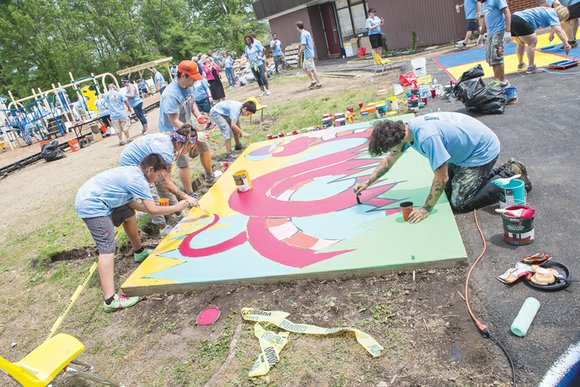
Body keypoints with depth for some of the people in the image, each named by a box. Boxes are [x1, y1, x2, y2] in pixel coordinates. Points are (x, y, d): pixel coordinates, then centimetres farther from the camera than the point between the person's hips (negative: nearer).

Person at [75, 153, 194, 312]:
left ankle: (139, 251, 43)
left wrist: (155, 209, 10)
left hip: (90, 197, 10)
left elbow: (129, 202, 15)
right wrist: (176, 207, -7)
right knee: (107, 248, -16)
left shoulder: (133, 172, 10)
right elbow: (153, 210, -21)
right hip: (92, 206, -10)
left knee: (128, 214, 25)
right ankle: (110, 299, -23)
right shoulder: (139, 180, -18)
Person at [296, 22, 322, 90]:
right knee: (304, 68, 17)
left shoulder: (303, 35, -17)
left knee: (312, 69, -4)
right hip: (307, 55, 10)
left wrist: (299, 53, -8)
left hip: (308, 55, -10)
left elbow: (303, 46, -23)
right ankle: (313, 81, 20)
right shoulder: (307, 32, 13)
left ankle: (319, 83, 3)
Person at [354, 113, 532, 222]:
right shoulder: (405, 129, -7)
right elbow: (389, 161, 9)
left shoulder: (427, 137, -35)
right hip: (468, 147, 9)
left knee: (459, 203, -9)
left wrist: (426, 209, -20)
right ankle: (498, 171, 22)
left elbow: (441, 177, -29)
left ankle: (511, 175, 4)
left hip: (483, 150, -9)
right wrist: (367, 183, 12)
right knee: (449, 188, 15)